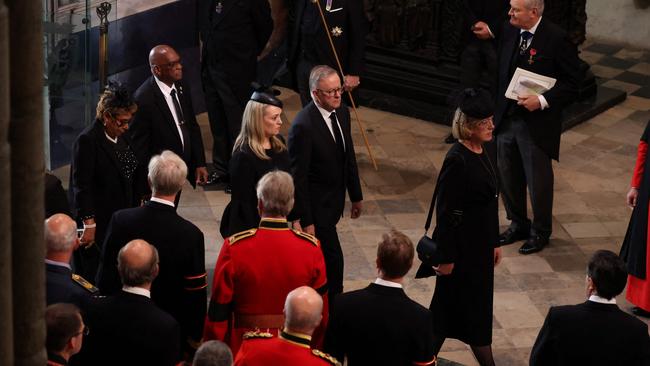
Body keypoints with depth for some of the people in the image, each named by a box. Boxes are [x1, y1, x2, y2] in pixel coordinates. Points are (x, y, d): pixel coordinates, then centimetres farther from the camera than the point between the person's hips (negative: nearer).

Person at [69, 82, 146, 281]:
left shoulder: (122, 137, 9)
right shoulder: (87, 141, -15)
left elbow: (136, 174, 20)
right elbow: (81, 185, -16)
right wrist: (89, 224, -17)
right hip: (98, 223, -7)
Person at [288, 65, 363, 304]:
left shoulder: (342, 113, 0)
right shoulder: (303, 126, -26)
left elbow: (349, 157, 12)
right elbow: (298, 177, -22)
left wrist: (356, 195, 17)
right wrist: (305, 220, -20)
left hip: (334, 201, 8)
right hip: (316, 204, -8)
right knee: (333, 257, -4)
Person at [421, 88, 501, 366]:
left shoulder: (481, 152, 5)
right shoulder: (457, 160, -22)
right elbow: (445, 212, -19)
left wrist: (494, 242, 19)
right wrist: (446, 257, -16)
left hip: (480, 243, 9)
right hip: (461, 245, -9)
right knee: (475, 307, 4)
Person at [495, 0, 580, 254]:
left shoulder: (556, 39, -17)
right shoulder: (508, 31, 1)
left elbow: (571, 82, -12)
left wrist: (543, 101, -22)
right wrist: (496, 109, 8)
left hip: (536, 123, -6)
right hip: (506, 118, 6)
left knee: (538, 180, 7)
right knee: (508, 177, 16)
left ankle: (540, 231, 26)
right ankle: (518, 225, 36)